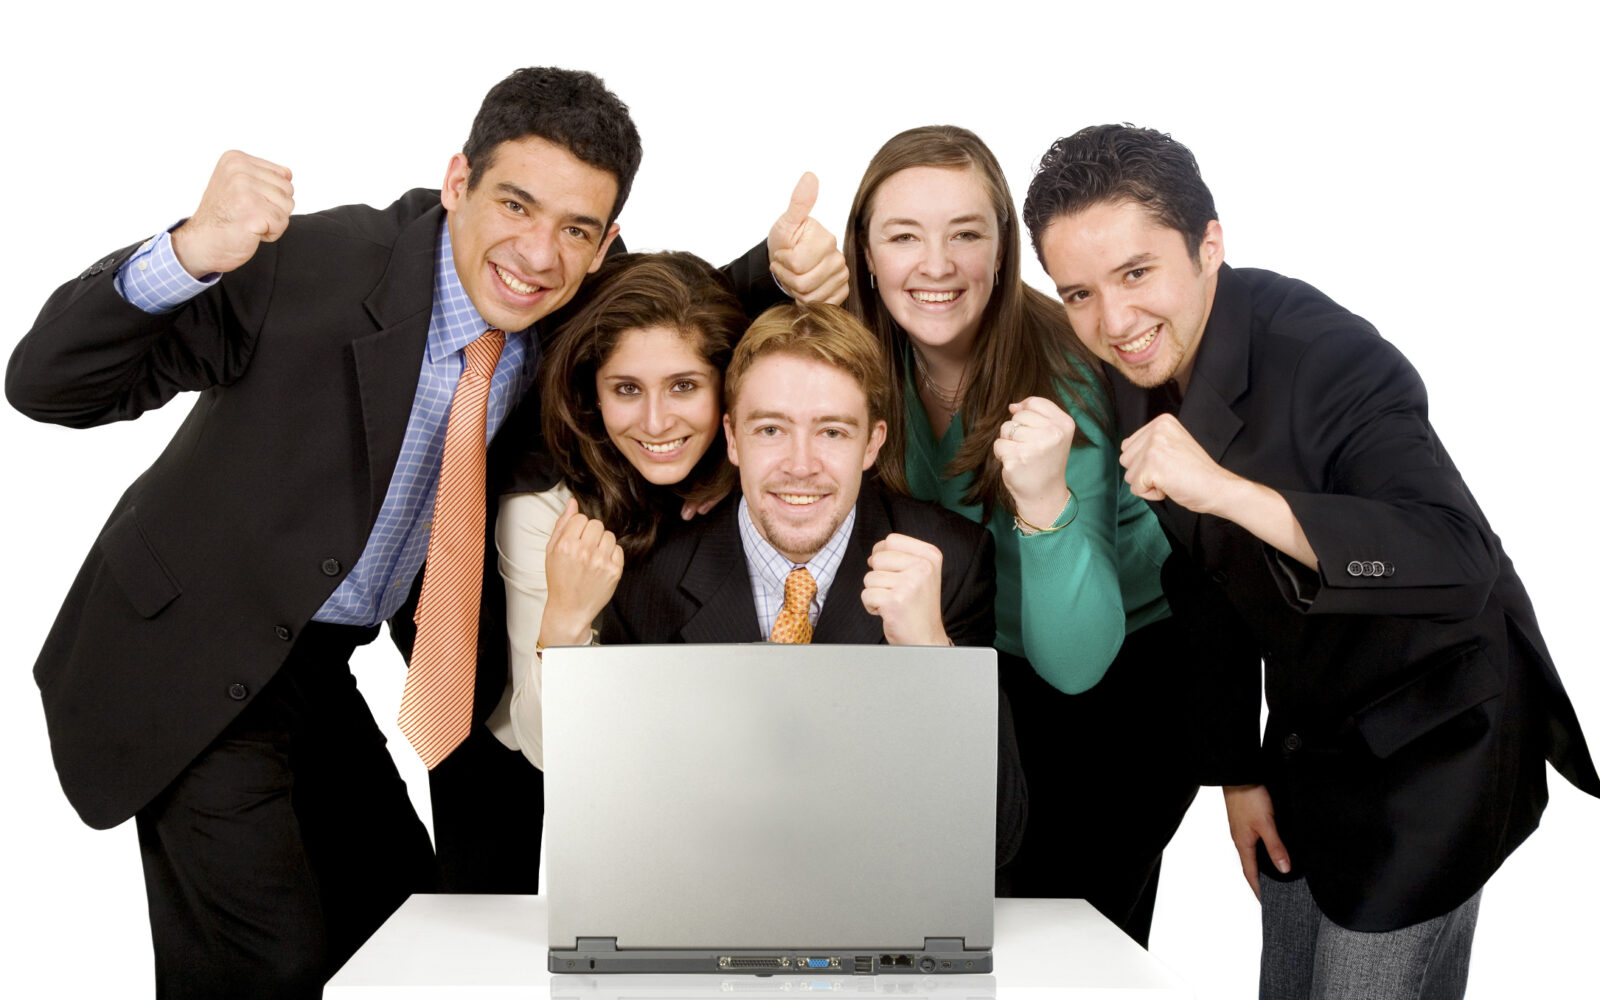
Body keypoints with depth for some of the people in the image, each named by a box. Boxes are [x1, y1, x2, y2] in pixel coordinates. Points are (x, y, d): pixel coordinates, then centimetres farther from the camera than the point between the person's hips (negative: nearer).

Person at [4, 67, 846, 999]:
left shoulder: (571, 320, -9)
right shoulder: (312, 264, -26)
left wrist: (778, 270, -14)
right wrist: (188, 255, -45)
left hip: (326, 666, 6)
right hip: (194, 665, -6)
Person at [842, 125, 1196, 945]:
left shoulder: (1064, 382, -29)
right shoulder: (867, 362, -15)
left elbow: (1075, 663, -33)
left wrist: (1046, 503, -48)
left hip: (1130, 669, -4)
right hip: (985, 669, 5)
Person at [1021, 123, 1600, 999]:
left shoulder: (1329, 358, -28)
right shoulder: (1135, 377, -6)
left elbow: (1462, 565, -40)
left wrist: (1227, 491, -47)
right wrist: (1238, 768, 8)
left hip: (1432, 737, -7)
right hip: (1308, 728, 7)